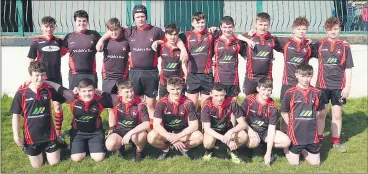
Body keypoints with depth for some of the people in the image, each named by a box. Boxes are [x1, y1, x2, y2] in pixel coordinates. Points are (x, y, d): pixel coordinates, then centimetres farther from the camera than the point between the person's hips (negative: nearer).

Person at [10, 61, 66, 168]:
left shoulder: (49, 90, -7)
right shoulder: (21, 93, -13)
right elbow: (16, 115, -6)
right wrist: (16, 136, -8)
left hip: (49, 134, 2)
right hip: (31, 135, -1)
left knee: (54, 162, 10)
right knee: (37, 165, 12)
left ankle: (46, 148, 40)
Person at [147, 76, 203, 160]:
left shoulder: (188, 103, -15)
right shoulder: (162, 103, -16)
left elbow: (194, 125, -16)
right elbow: (156, 125, -21)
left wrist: (178, 136, -29)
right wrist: (170, 138, -34)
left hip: (183, 132, 0)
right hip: (166, 132, 0)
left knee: (199, 137, -28)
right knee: (151, 137, -30)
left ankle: (183, 148, 5)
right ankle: (165, 149, 4)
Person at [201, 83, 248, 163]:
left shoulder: (231, 102, -21)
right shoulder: (207, 105, -26)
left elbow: (243, 124, -20)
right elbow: (207, 128, -29)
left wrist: (230, 132, -40)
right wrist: (225, 139, -39)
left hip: (227, 129, 2)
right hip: (212, 131, -2)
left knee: (244, 136, -27)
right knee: (208, 142, -36)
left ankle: (232, 150, 7)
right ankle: (209, 150, 4)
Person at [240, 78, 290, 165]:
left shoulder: (272, 107, -11)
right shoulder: (249, 100, -14)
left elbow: (271, 129, -14)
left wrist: (268, 153, -19)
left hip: (265, 131, 3)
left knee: (286, 141, -16)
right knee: (253, 142, -36)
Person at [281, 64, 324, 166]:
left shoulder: (317, 93, -1)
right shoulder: (290, 93, -9)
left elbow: (318, 111, 11)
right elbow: (284, 112, 0)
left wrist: (311, 123, 5)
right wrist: (292, 126, -1)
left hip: (312, 134, 3)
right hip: (295, 133, -3)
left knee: (315, 162, 8)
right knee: (294, 162, 6)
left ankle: (303, 150, 34)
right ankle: (286, 148, 35)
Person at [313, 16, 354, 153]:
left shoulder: (345, 46, 1)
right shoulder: (319, 44, 1)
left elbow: (348, 68, 0)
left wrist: (347, 87, -4)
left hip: (339, 86, 0)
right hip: (322, 85, 0)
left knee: (337, 115, 7)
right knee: (321, 113, 8)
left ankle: (336, 141, 20)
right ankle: (319, 140, 21)